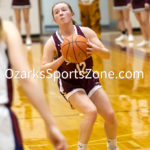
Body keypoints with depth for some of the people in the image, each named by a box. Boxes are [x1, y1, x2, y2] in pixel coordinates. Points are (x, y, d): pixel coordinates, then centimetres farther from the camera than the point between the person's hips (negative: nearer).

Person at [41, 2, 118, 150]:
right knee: (91, 111, -28)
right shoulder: (52, 42, -14)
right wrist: (63, 58, -31)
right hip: (70, 85, -4)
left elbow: (107, 55, -6)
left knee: (110, 115, 0)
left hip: (90, 80, 4)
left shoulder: (86, 32, -8)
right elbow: (44, 69, -16)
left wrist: (96, 49, -29)